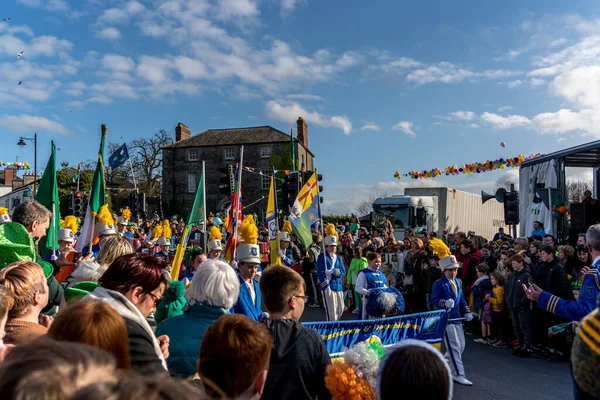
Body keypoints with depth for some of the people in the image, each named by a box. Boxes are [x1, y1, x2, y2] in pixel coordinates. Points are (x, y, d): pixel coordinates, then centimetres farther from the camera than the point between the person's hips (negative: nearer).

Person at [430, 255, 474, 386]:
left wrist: (467, 311, 7)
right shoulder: (439, 283, -12)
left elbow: (461, 299, 19)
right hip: (445, 318, -8)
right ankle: (458, 374, 1)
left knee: (461, 346, 15)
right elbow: (434, 300, -18)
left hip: (456, 318, 8)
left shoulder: (458, 282, 13)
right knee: (454, 346, -8)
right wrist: (445, 303, -36)